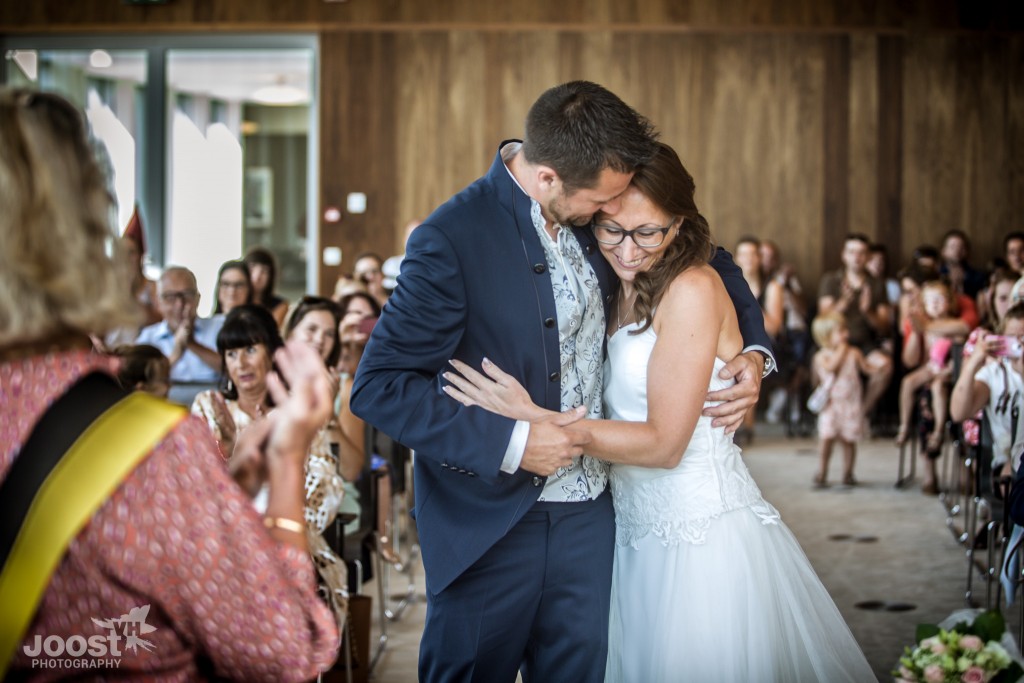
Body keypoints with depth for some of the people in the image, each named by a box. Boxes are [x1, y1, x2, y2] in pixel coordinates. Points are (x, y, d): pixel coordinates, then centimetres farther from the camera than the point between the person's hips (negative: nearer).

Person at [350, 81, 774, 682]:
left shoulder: (594, 216, -1)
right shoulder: (452, 240, -19)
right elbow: (378, 386, -18)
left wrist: (753, 349, 0)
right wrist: (509, 442, -24)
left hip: (587, 513, 5)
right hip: (489, 523, -5)